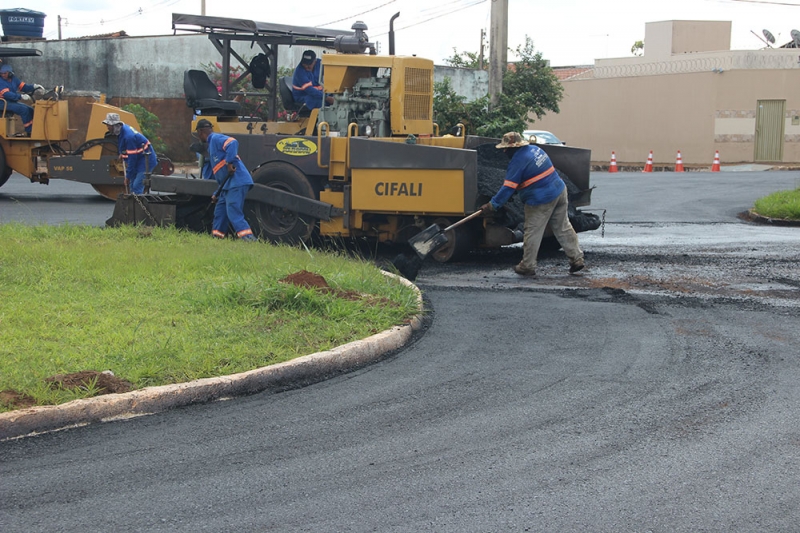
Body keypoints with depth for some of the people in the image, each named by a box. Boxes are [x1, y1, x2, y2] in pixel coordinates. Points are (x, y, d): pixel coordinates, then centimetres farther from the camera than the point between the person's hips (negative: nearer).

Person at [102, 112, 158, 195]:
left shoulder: (128, 136, -28)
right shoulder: (122, 131, 1)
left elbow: (132, 157, -25)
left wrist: (128, 176, -19)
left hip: (146, 162, -10)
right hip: (138, 161, 10)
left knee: (137, 187, -16)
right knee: (133, 186, 12)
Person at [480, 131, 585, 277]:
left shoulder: (517, 162, -16)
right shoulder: (535, 149, 9)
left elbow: (508, 188, -17)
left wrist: (492, 205, -12)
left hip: (541, 200, -8)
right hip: (559, 191, 8)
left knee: (532, 233, 3)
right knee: (563, 228, 16)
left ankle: (527, 266, 10)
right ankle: (577, 258, 19)